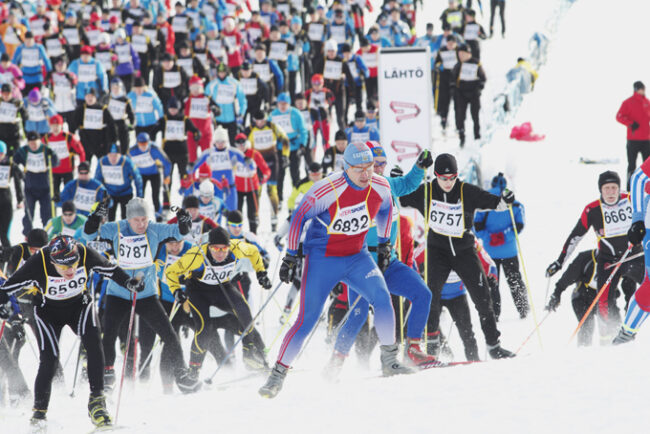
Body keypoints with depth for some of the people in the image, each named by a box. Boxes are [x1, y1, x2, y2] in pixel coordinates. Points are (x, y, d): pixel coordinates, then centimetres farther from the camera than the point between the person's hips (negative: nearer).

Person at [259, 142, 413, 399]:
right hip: (322, 259, -4)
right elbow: (299, 217, -12)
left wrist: (384, 243, 22)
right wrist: (290, 257, -9)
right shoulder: (327, 190, -23)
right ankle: (278, 374, 4)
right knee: (307, 320, -7)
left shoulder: (380, 188, -9)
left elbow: (385, 209, 16)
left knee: (382, 298, -19)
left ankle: (389, 361, -6)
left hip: (357, 257, 4)